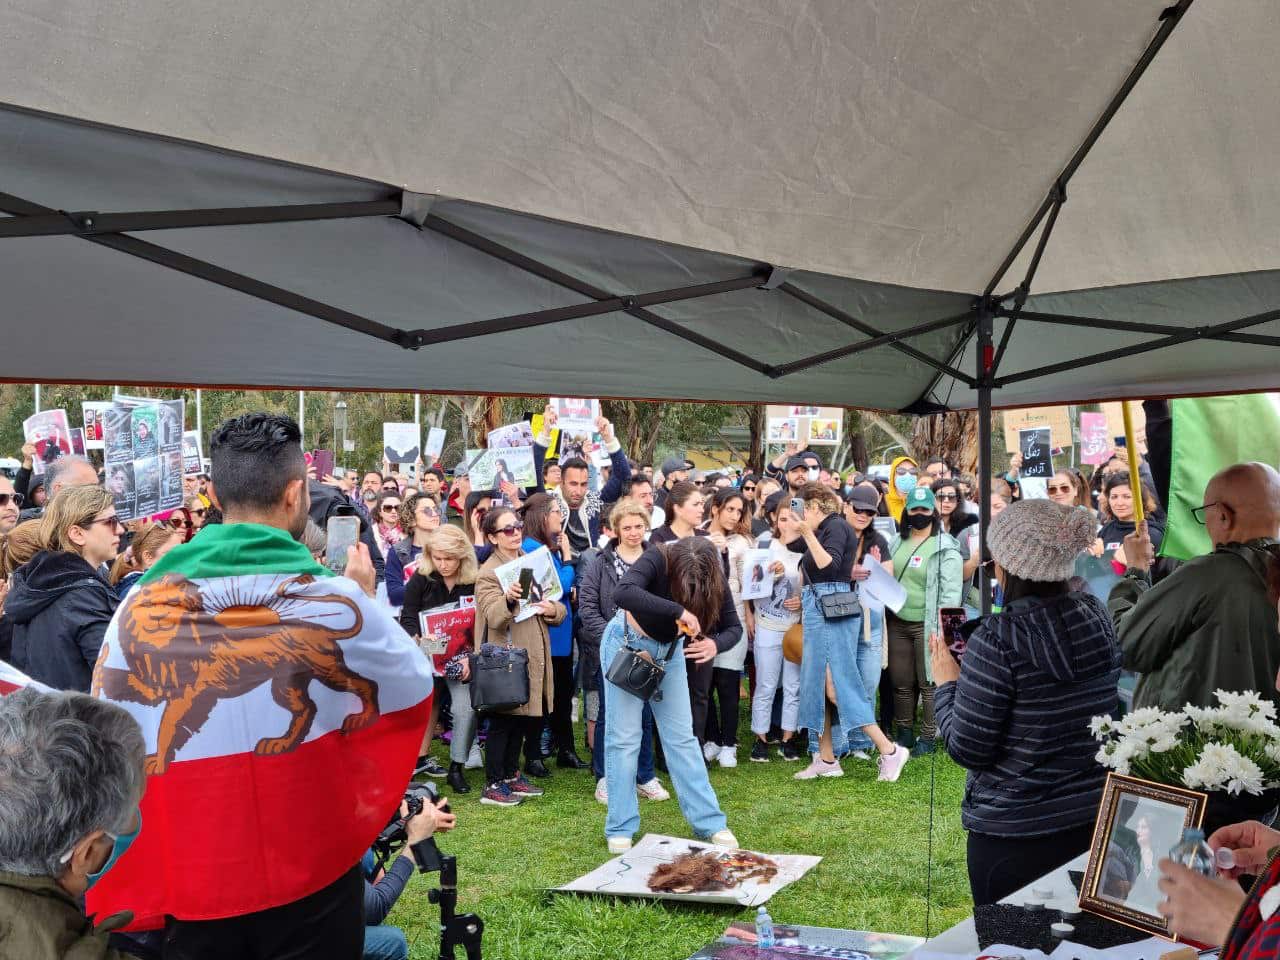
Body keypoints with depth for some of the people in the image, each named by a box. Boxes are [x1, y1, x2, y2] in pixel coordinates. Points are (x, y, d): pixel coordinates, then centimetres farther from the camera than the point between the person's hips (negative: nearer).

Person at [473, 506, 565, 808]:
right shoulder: (488, 573, -7)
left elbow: (561, 609, 14)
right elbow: (494, 618, -21)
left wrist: (552, 609, -10)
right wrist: (508, 598, -41)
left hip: (533, 656, 7)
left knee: (521, 720, 15)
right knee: (503, 722, -1)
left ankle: (511, 776, 27)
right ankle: (493, 785, 8)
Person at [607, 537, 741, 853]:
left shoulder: (713, 579, -18)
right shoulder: (657, 561, -31)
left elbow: (734, 627, -14)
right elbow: (623, 593, -49)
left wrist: (715, 644, -36)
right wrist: (678, 610, -54)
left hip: (669, 649, 4)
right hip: (628, 643, -4)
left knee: (682, 737, 4)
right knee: (624, 738, -2)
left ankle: (709, 822, 10)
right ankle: (620, 829, 8)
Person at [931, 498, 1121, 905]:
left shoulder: (996, 640, -21)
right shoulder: (1097, 618, 0)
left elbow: (967, 749, -17)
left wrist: (946, 683, -2)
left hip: (1015, 833, -6)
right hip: (1096, 820, 6)